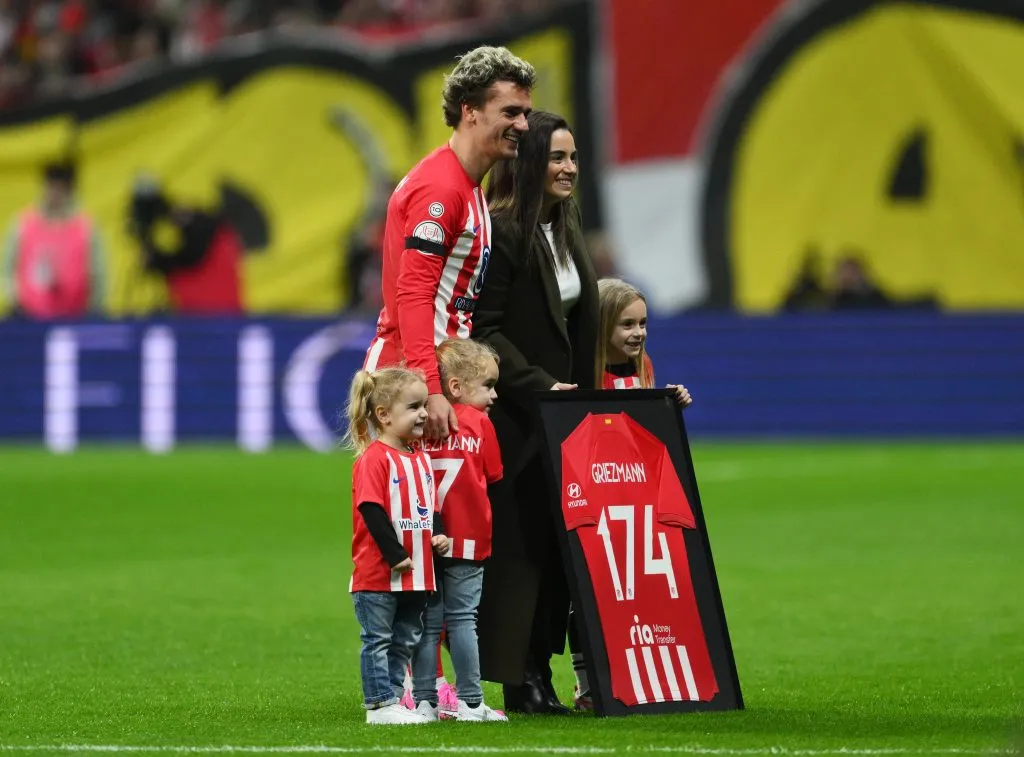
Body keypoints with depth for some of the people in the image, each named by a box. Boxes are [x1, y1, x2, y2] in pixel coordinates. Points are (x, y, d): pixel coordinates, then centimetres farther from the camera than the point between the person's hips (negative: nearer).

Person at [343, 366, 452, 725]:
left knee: (404, 641, 12)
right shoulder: (374, 459, -14)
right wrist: (395, 555, -21)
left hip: (416, 572, 8)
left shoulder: (421, 458, 12)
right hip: (378, 573, -8)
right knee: (378, 640, -1)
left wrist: (438, 535, 2)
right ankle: (379, 705, 2)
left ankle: (392, 700, 19)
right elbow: (372, 511, -19)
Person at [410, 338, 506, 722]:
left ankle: (424, 702, 4)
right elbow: (492, 477, 5)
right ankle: (470, 702, 0)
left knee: (429, 622, 5)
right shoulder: (478, 423, -3)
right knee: (462, 620, 2)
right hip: (467, 539, -2)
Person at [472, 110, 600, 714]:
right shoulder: (499, 233, -13)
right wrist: (539, 387, -20)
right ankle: (520, 681, -4)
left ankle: (540, 672, 8)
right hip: (514, 415, -8)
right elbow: (485, 330, -16)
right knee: (519, 542, -7)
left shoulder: (564, 230, 14)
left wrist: (581, 394, 12)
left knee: (557, 542, 6)